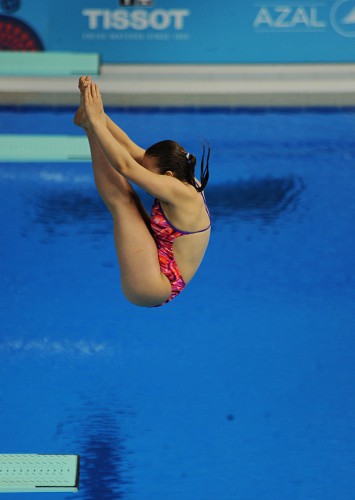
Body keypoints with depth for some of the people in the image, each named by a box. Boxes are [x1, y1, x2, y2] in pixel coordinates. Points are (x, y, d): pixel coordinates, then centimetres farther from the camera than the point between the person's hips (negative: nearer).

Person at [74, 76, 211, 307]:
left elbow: (125, 166, -28)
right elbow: (130, 147, 4)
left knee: (121, 199, -12)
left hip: (152, 288, -10)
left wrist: (95, 120, -24)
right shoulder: (186, 183, 2)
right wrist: (98, 113, -1)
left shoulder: (181, 192, -24)